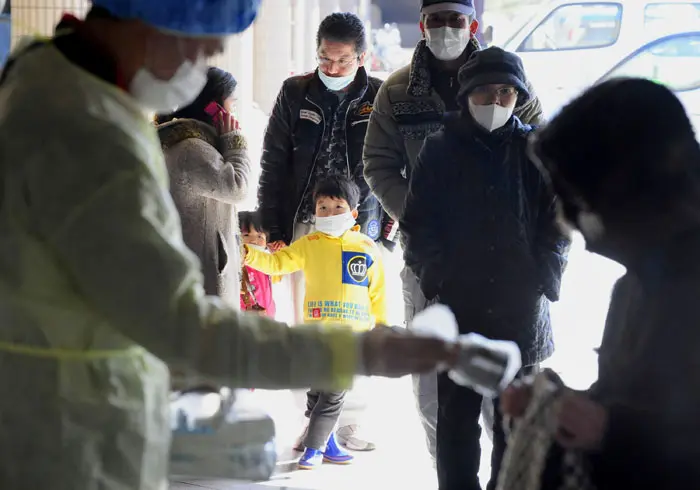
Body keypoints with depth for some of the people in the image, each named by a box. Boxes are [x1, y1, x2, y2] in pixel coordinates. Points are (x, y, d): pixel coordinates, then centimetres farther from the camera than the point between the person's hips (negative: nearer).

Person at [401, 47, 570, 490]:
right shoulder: (440, 150, 3)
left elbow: (558, 222, 5)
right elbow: (417, 224, 3)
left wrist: (544, 279, -6)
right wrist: (436, 278, -7)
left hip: (522, 309, 1)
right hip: (457, 306, 0)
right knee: (457, 417, 3)